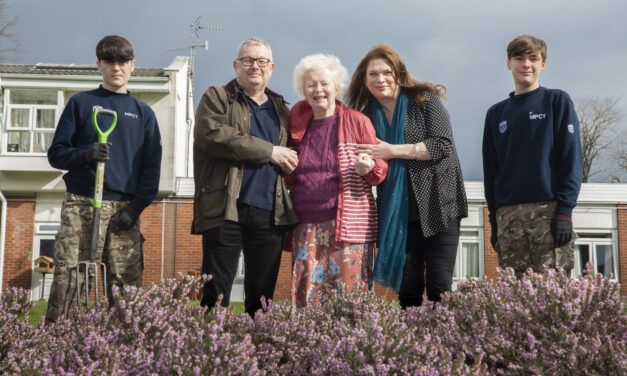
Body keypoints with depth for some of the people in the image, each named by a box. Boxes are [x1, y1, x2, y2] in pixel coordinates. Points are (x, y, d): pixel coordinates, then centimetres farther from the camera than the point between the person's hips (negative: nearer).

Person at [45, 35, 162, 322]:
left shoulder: (144, 113, 17)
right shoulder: (81, 103, 14)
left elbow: (152, 169, 10)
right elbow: (56, 153, 8)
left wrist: (135, 208, -4)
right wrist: (87, 154, -12)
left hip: (124, 209, 1)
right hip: (80, 204, -1)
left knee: (127, 285, -5)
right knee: (67, 278, -9)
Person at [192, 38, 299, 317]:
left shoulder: (280, 107, 23)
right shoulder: (216, 98, 7)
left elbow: (290, 154, 33)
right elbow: (213, 135, -13)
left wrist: (289, 163, 6)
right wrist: (270, 151, -12)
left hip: (270, 212, 5)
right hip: (226, 209, -4)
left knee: (262, 296, 8)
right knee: (216, 294, -4)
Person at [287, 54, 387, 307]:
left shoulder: (357, 121, 3)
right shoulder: (298, 124, 14)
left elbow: (381, 169, 5)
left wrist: (368, 167, -15)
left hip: (348, 225, -3)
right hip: (307, 226, 3)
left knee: (349, 294, -6)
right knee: (307, 293, -2)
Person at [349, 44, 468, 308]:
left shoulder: (424, 100, -1)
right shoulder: (367, 116, 10)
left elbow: (442, 145, -12)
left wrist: (392, 151, -15)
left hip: (438, 203, -3)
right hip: (398, 210, 3)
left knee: (440, 286, -5)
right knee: (407, 286, 3)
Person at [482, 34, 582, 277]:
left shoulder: (557, 102, 8)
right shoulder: (496, 113, 19)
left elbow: (571, 159, -1)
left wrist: (564, 210, -11)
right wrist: (494, 221, 12)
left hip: (549, 211, -4)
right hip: (507, 216, 4)